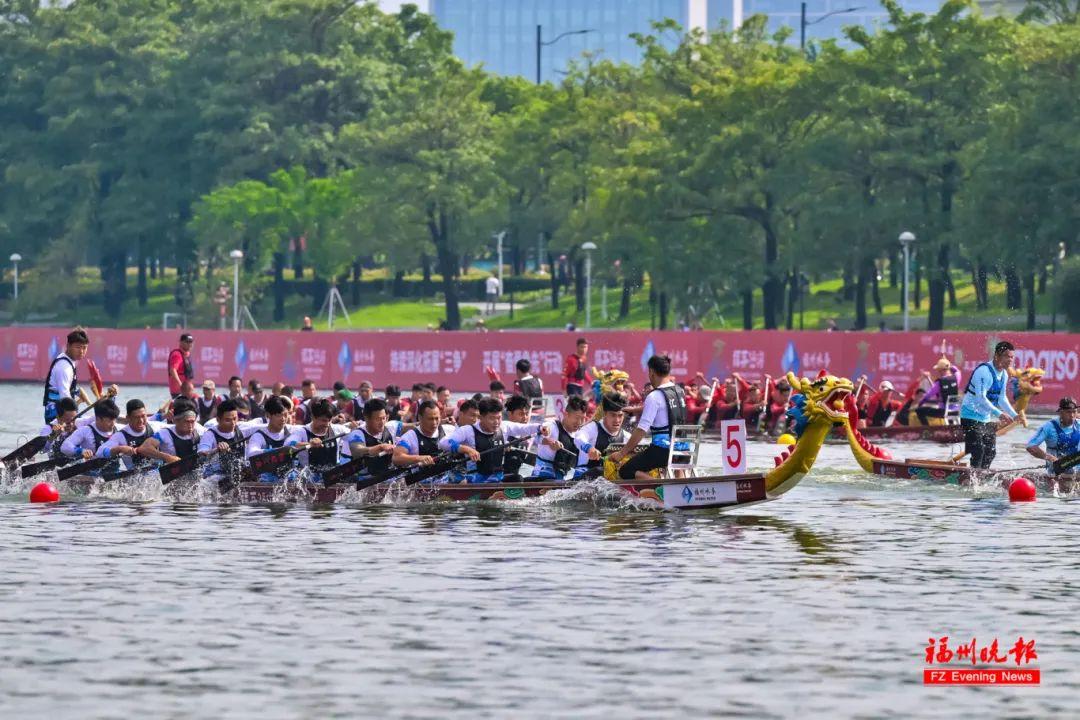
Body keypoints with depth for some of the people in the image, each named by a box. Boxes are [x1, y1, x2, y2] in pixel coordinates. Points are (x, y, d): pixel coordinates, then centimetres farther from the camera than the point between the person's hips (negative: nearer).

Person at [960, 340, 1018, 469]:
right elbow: (981, 398, -31)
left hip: (987, 419, 9)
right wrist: (999, 414, -37)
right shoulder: (984, 372, -23)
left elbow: (1002, 399, 15)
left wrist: (1015, 416, 5)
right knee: (978, 452, -16)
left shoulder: (1003, 374, 7)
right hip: (972, 417, -9)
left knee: (990, 452, 10)